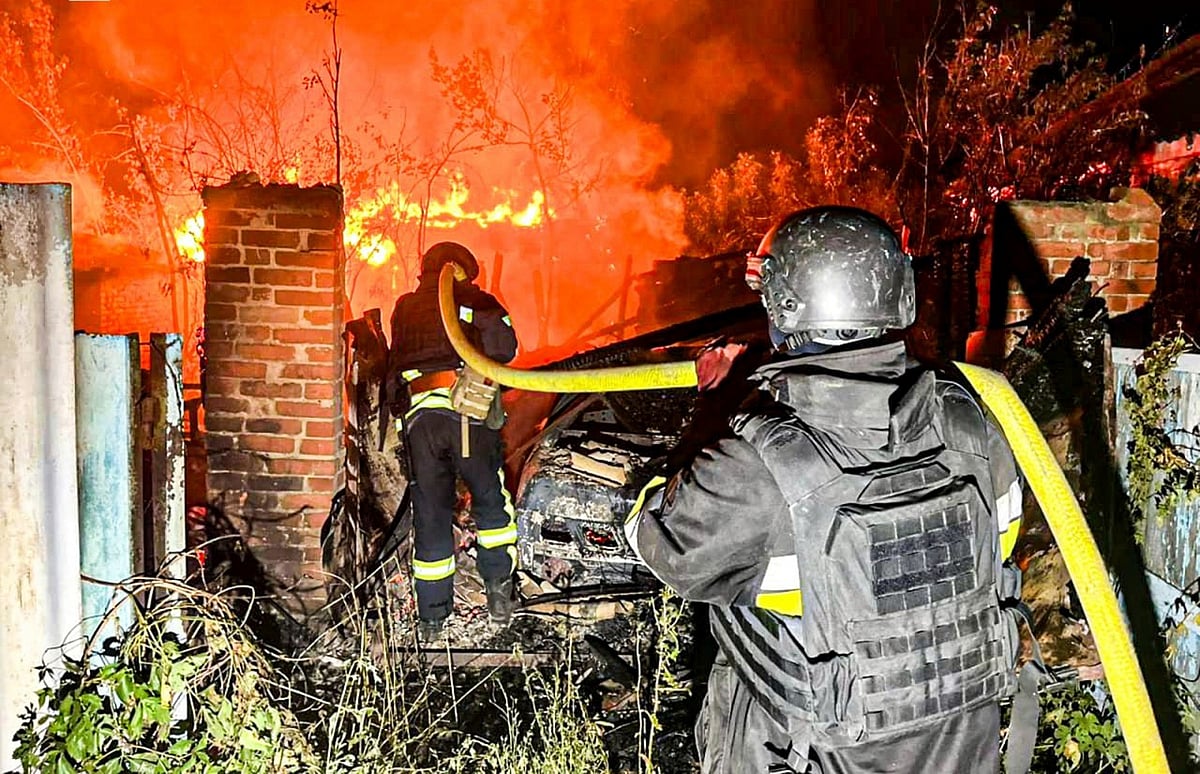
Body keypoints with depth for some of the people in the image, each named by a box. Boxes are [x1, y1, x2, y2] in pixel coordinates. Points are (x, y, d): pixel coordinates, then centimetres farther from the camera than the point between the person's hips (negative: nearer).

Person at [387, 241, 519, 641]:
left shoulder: (404, 308, 21)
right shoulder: (475, 302, 12)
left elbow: (395, 362, 18)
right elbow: (505, 348, -2)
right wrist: (476, 361, 14)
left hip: (417, 416, 3)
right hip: (467, 411, -2)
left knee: (429, 513, 9)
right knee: (490, 501, 16)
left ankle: (431, 617, 14)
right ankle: (499, 592, 10)